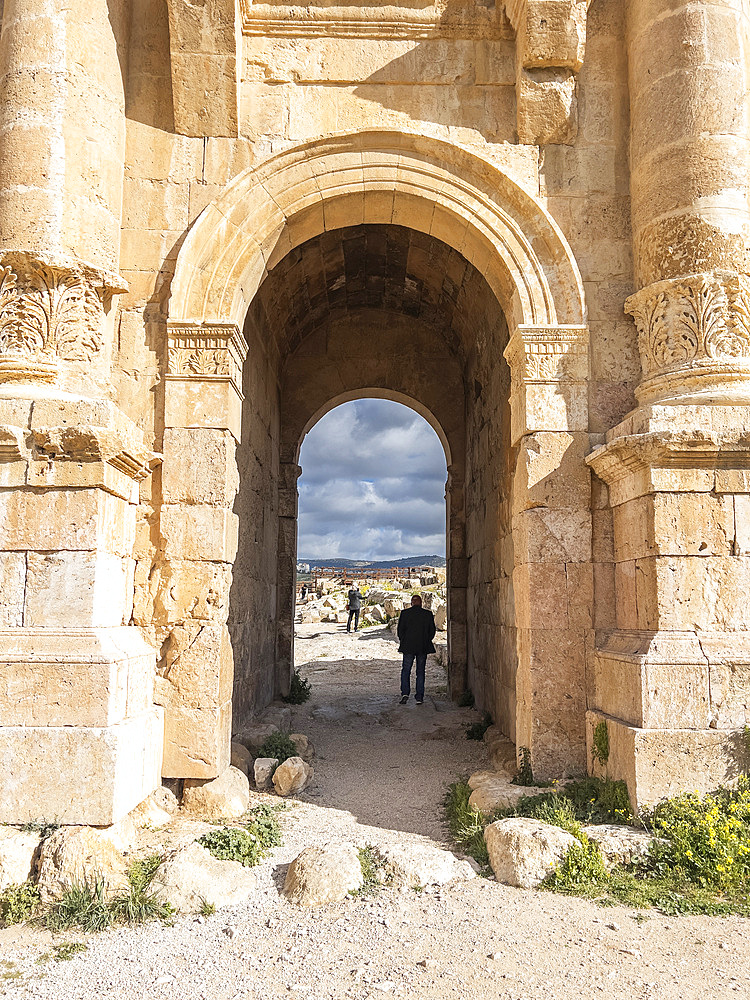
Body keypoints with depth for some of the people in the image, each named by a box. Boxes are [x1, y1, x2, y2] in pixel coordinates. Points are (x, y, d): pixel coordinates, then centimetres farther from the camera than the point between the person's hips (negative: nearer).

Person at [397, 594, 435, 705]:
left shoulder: (404, 613, -4)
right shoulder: (428, 614, 0)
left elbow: (400, 630, -2)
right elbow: (432, 630, 3)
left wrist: (403, 642, 12)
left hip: (408, 647, -1)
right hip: (423, 647, 1)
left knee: (406, 671, 7)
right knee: (420, 672, 9)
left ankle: (405, 693, -10)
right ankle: (419, 698, 7)